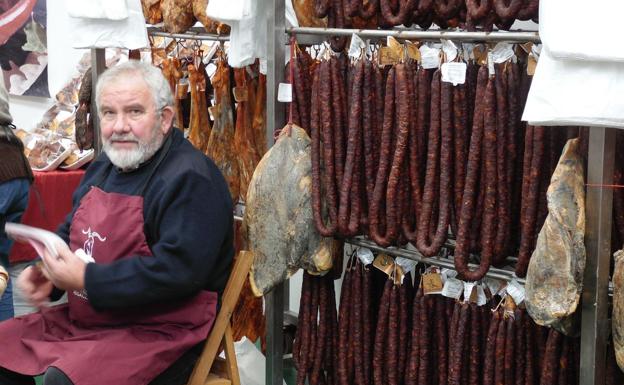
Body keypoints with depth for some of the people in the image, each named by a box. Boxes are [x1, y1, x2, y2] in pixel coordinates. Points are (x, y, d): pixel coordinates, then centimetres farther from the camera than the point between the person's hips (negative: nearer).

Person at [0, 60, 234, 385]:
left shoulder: (191, 179, -16)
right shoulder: (104, 167, 14)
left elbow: (178, 270, -27)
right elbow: (69, 234, 26)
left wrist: (87, 280, -23)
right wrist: (46, 273, 3)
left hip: (158, 332, -9)